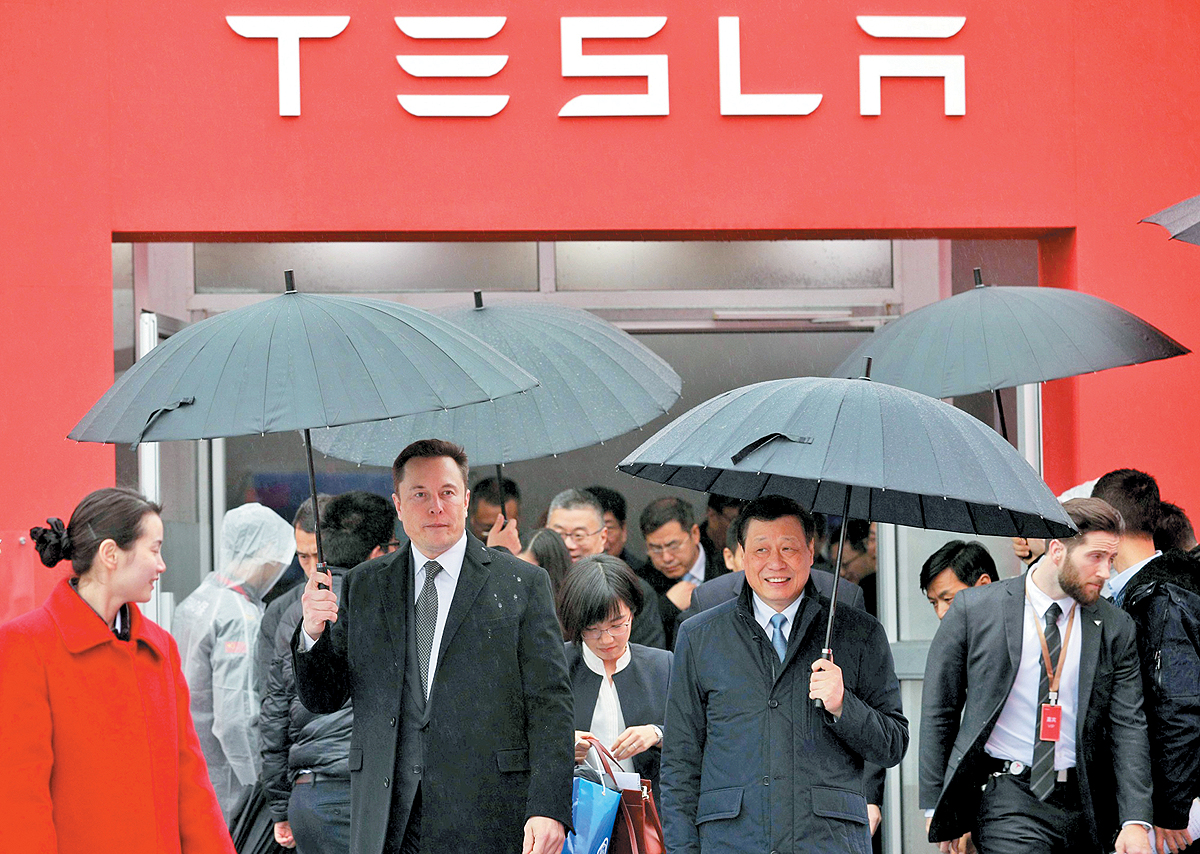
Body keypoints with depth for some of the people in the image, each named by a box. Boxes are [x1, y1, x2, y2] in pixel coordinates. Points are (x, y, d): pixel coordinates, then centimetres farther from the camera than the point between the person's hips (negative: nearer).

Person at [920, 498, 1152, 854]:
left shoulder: (1115, 628, 6)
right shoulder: (973, 609, 0)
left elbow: (1128, 726, 3)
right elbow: (938, 711, 5)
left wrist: (1135, 821, -8)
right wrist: (935, 806, 4)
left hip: (1084, 806, 3)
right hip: (1006, 800, -3)